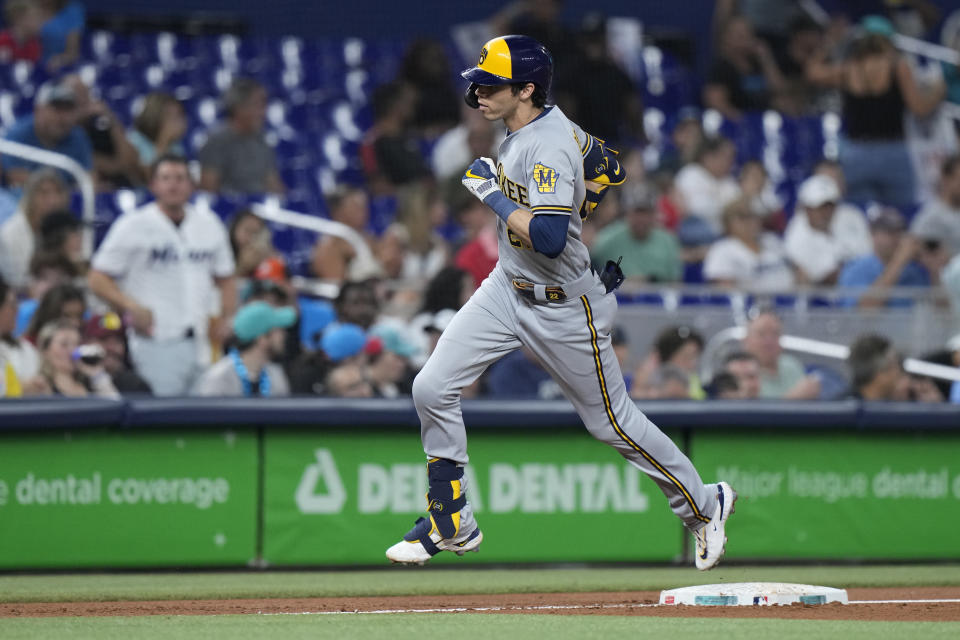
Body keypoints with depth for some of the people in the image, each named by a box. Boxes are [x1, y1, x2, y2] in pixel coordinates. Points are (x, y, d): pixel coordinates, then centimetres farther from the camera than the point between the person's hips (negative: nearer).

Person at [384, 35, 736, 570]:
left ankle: (703, 504, 27)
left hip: (564, 307, -9)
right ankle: (453, 524, 9)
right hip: (508, 288, 9)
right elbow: (609, 168, 15)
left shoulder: (549, 149, -27)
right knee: (433, 389, -2)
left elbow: (549, 239, -38)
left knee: (611, 422, 6)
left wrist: (495, 195, -28)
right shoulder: (538, 125, 0)